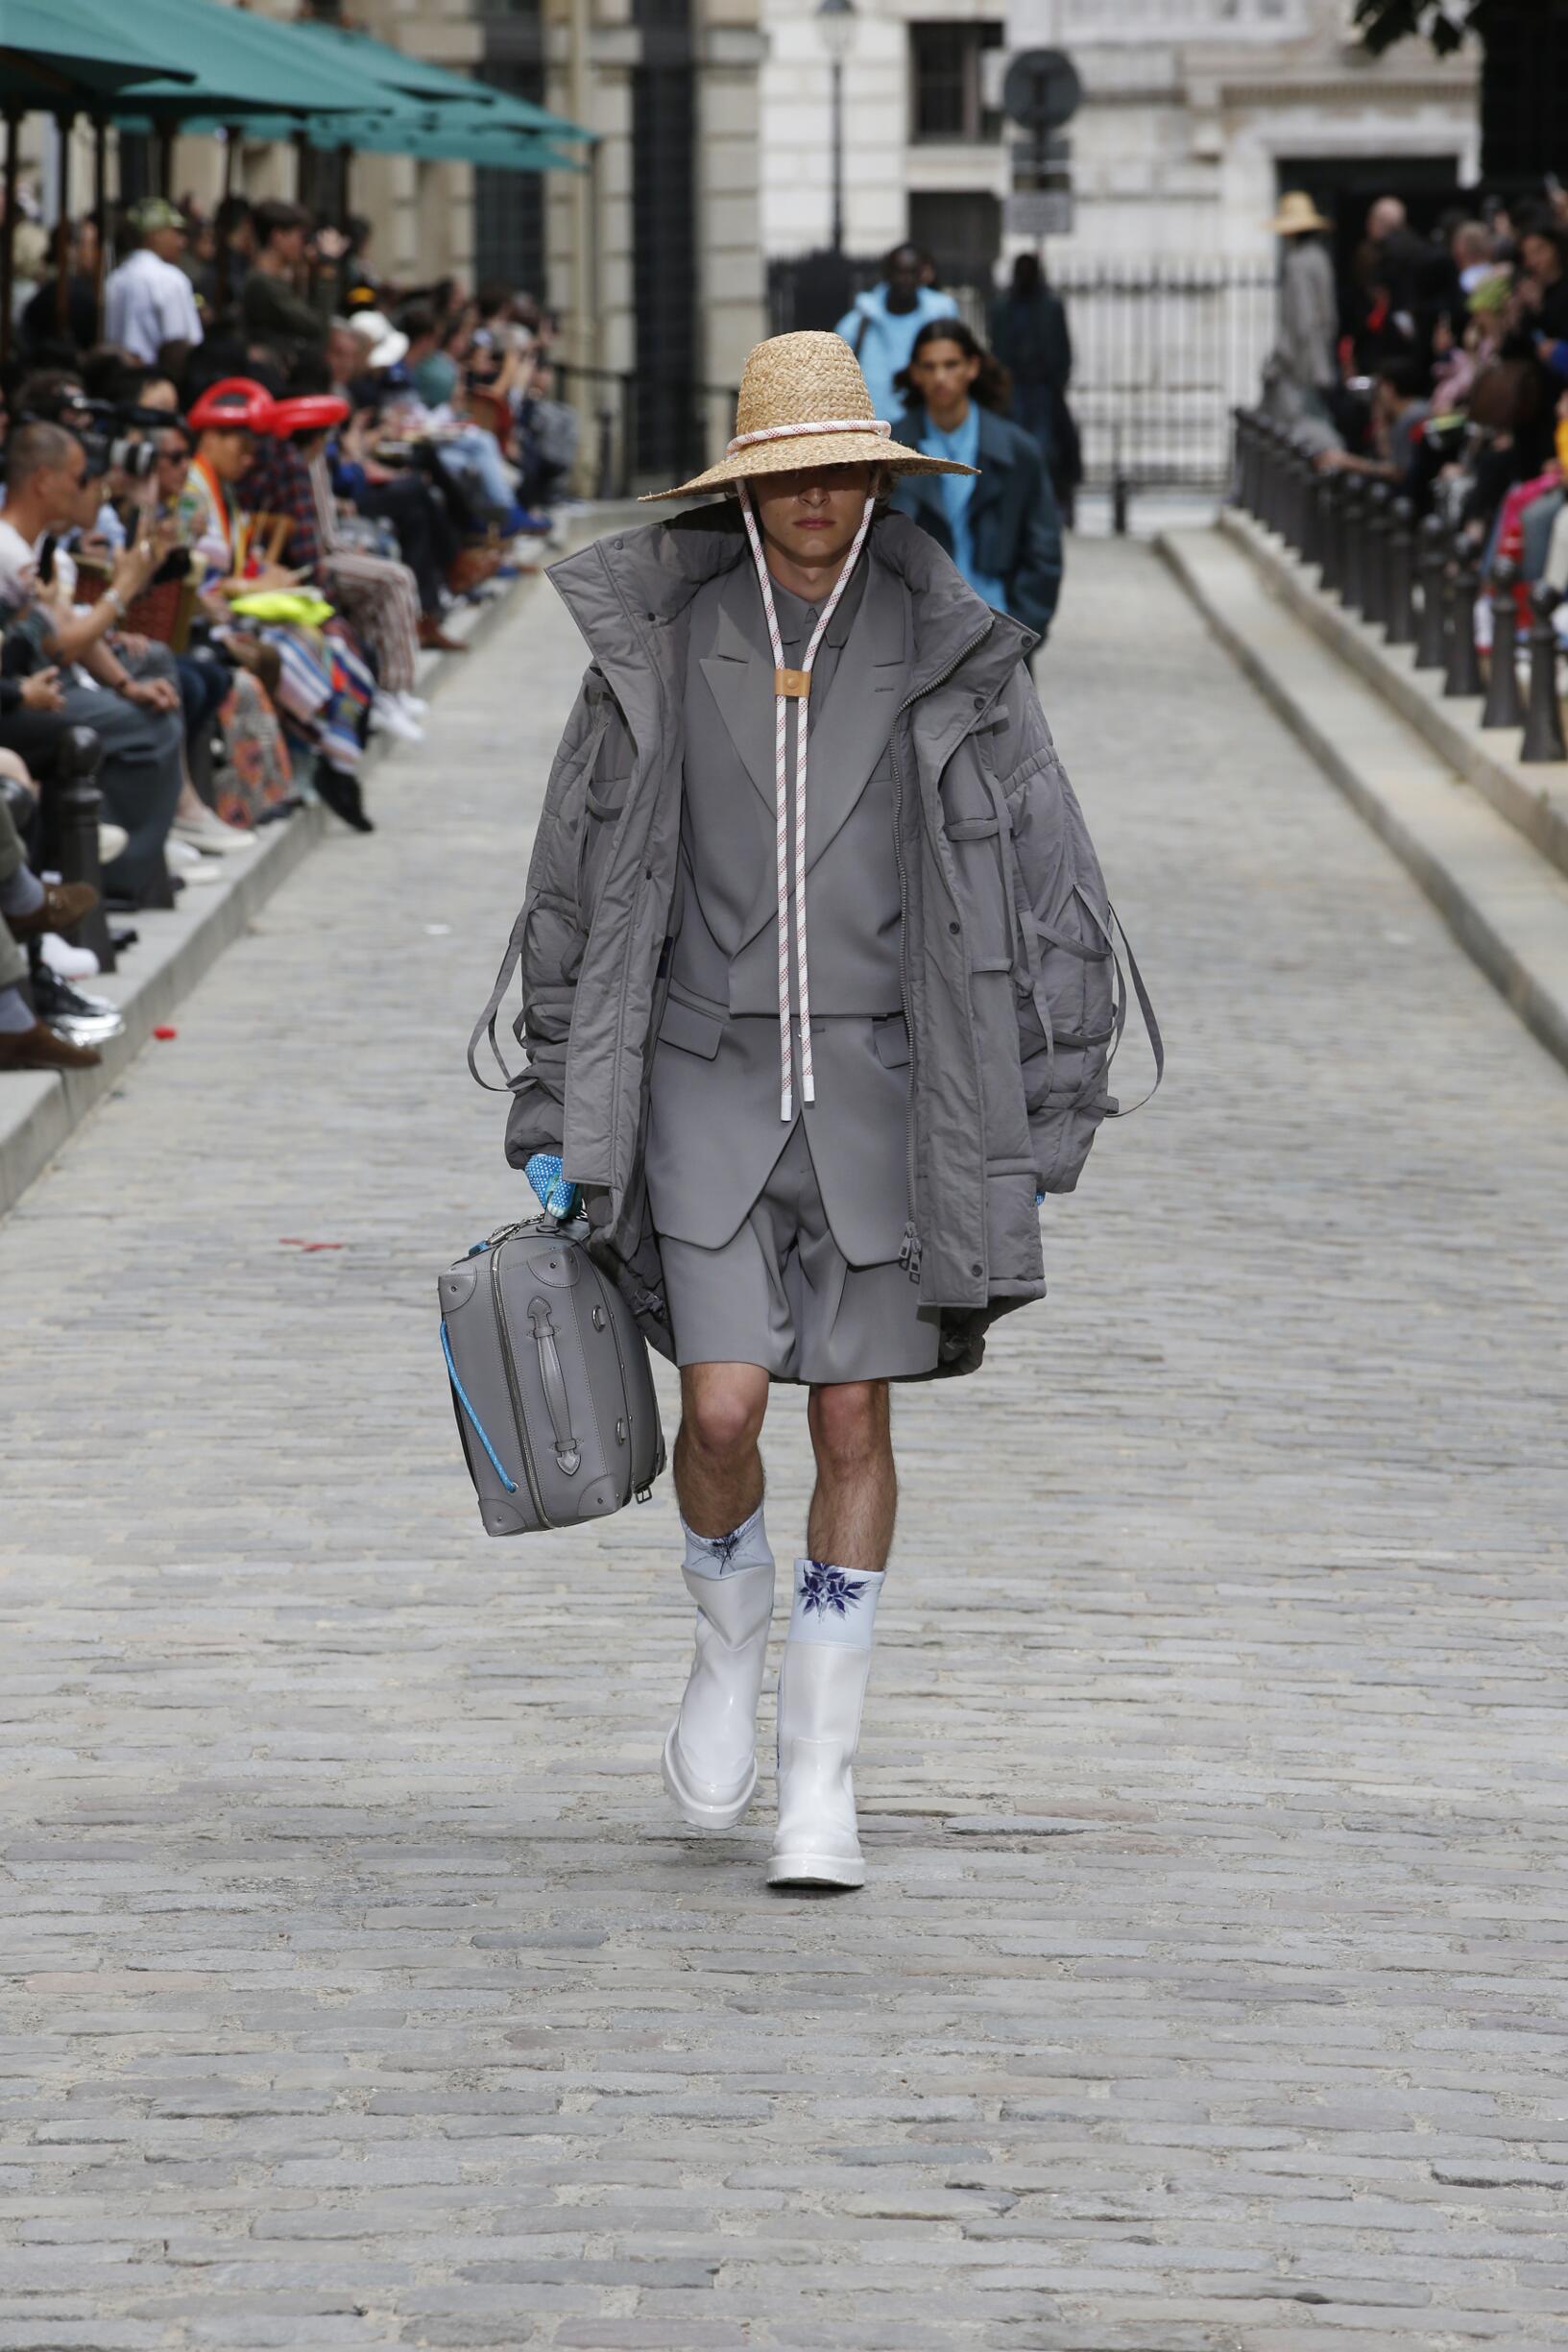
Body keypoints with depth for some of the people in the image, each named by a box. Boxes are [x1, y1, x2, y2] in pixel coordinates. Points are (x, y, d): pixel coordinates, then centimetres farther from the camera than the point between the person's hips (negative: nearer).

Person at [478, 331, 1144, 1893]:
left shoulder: (948, 654, -6)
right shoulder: (659, 642, -4)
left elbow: (1045, 886, -1)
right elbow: (578, 877, 4)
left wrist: (1030, 1135, -3)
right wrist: (556, 1115, 4)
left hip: (879, 1085, 0)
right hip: (708, 1077, 0)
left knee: (853, 1423, 1)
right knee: (722, 1411, -10)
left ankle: (819, 1777, 12)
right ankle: (731, 1636, 24)